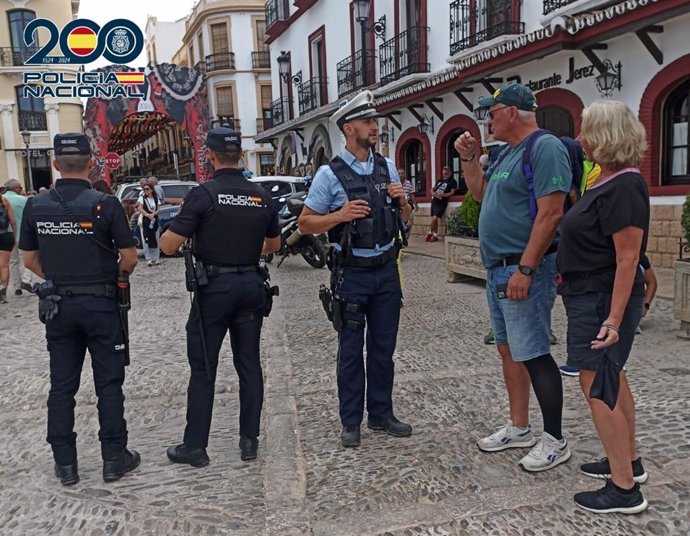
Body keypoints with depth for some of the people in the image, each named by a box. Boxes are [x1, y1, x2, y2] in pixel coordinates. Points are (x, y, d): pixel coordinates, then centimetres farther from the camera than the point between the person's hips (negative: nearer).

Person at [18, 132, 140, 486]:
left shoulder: (36, 206, -1)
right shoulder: (105, 204, -12)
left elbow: (29, 260, 6)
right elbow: (129, 258, -9)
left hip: (57, 305, 4)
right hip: (100, 304, -3)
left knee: (62, 386, 12)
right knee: (109, 385, 7)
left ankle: (65, 464, 20)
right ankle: (114, 459, 15)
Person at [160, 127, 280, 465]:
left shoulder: (204, 194, -12)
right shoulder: (262, 196, 4)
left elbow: (169, 246, -13)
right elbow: (274, 244, 16)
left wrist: (166, 232, 8)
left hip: (214, 287, -4)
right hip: (251, 285, 4)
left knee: (203, 368, 6)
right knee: (249, 365, 11)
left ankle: (195, 446, 15)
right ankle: (249, 440, 19)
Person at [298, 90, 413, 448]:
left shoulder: (387, 167, 7)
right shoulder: (330, 174, -7)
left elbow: (405, 218, 16)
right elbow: (305, 223, -5)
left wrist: (401, 200, -5)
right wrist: (340, 215, -20)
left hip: (386, 270, 4)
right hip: (352, 273, -4)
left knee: (383, 347, 12)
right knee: (351, 350, 6)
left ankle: (381, 414, 28)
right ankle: (350, 421, 21)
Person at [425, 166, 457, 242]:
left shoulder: (453, 182, 1)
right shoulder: (440, 181, 20)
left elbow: (452, 192, -9)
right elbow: (433, 189, 23)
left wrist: (443, 195, -22)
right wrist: (434, 193, -1)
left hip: (442, 202, -6)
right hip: (434, 201, 7)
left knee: (434, 218, -13)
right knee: (434, 219, 7)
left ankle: (430, 233, 4)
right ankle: (435, 235, 15)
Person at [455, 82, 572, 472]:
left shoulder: (545, 147, -13)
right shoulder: (509, 152, 17)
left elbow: (550, 213, -22)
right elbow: (481, 194, 28)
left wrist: (525, 269, -25)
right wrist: (470, 159, 14)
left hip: (524, 268, -10)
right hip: (499, 270, 10)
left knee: (533, 355, -4)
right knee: (509, 350, 15)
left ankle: (555, 442, 10)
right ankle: (519, 428, 27)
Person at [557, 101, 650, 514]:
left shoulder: (623, 188, -20)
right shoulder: (609, 181, 10)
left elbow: (628, 258, -24)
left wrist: (614, 318, -26)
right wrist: (568, 275, 19)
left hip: (604, 298, -11)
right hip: (593, 295, 11)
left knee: (598, 386, -5)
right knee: (612, 378, 19)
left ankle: (624, 489, 6)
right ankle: (629, 461, 35)